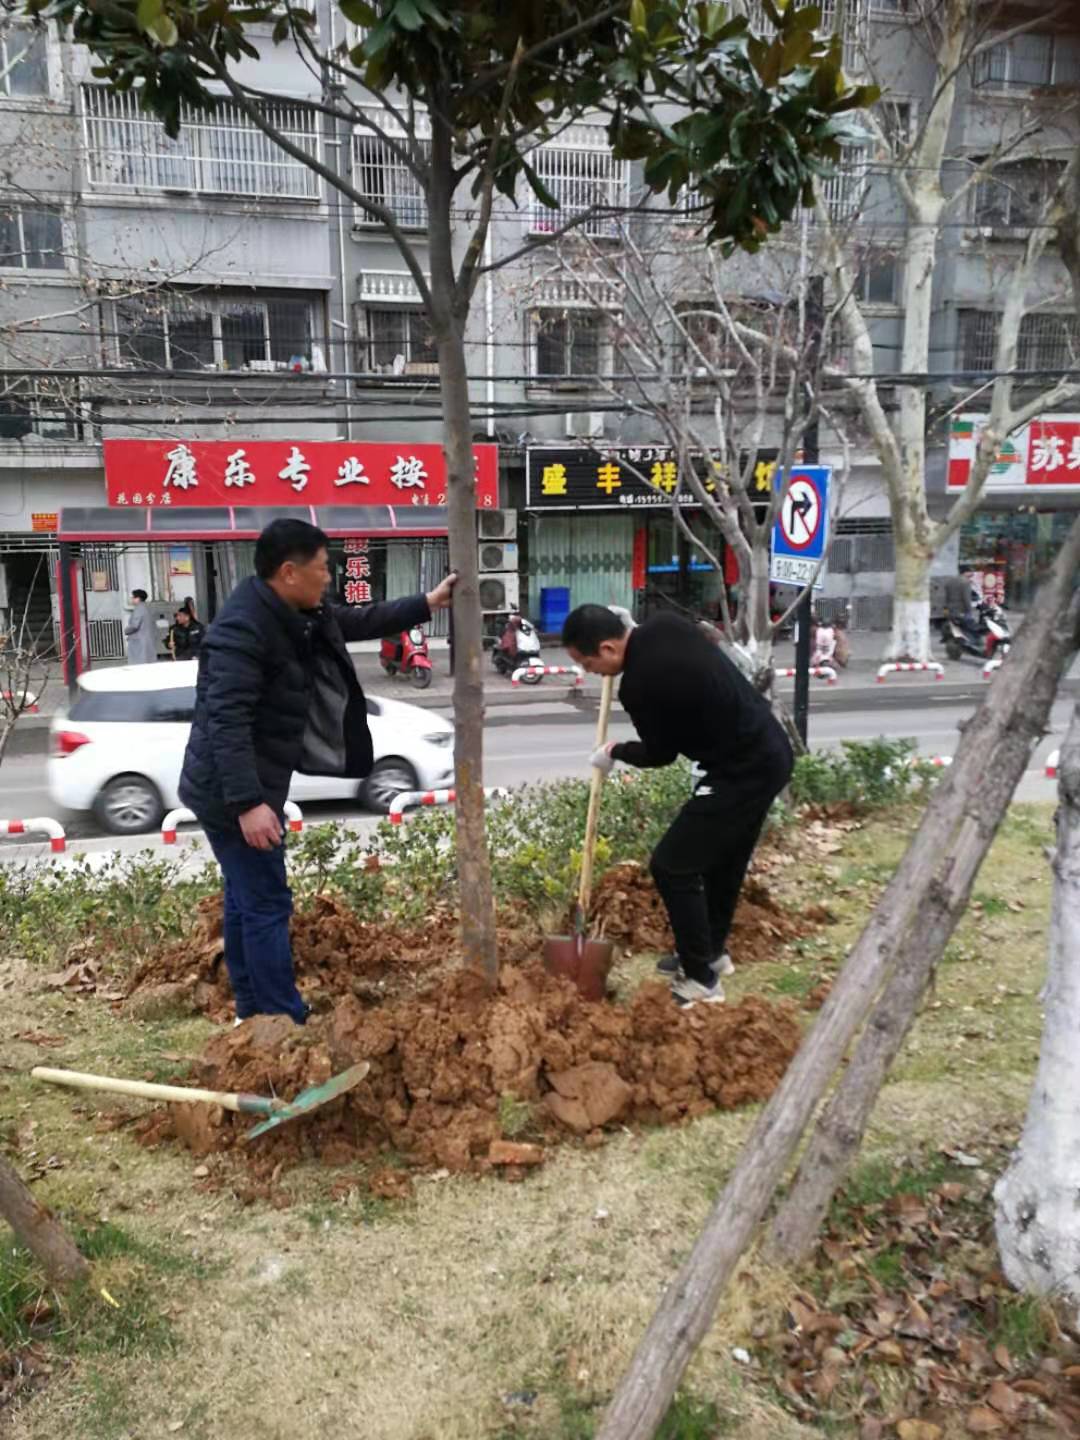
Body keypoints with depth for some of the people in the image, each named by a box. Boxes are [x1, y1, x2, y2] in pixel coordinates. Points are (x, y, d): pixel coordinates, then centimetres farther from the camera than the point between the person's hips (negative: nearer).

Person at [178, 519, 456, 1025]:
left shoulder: (299, 614, 6)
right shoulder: (243, 629, -25)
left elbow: (357, 621, 22)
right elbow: (227, 721, -30)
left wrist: (426, 604, 20)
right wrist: (248, 802, -34)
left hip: (246, 789, 10)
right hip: (233, 794, -10)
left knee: (245, 900, 18)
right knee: (268, 906, -5)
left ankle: (254, 1013, 31)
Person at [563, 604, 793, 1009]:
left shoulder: (640, 684, -24)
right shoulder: (662, 623, -1)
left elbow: (659, 754, -7)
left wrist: (613, 753, 11)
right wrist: (621, 624, 20)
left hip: (744, 771, -10)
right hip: (769, 751, 10)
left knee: (671, 866, 0)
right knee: (725, 857, 24)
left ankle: (701, 979, 11)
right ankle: (712, 951, 42)